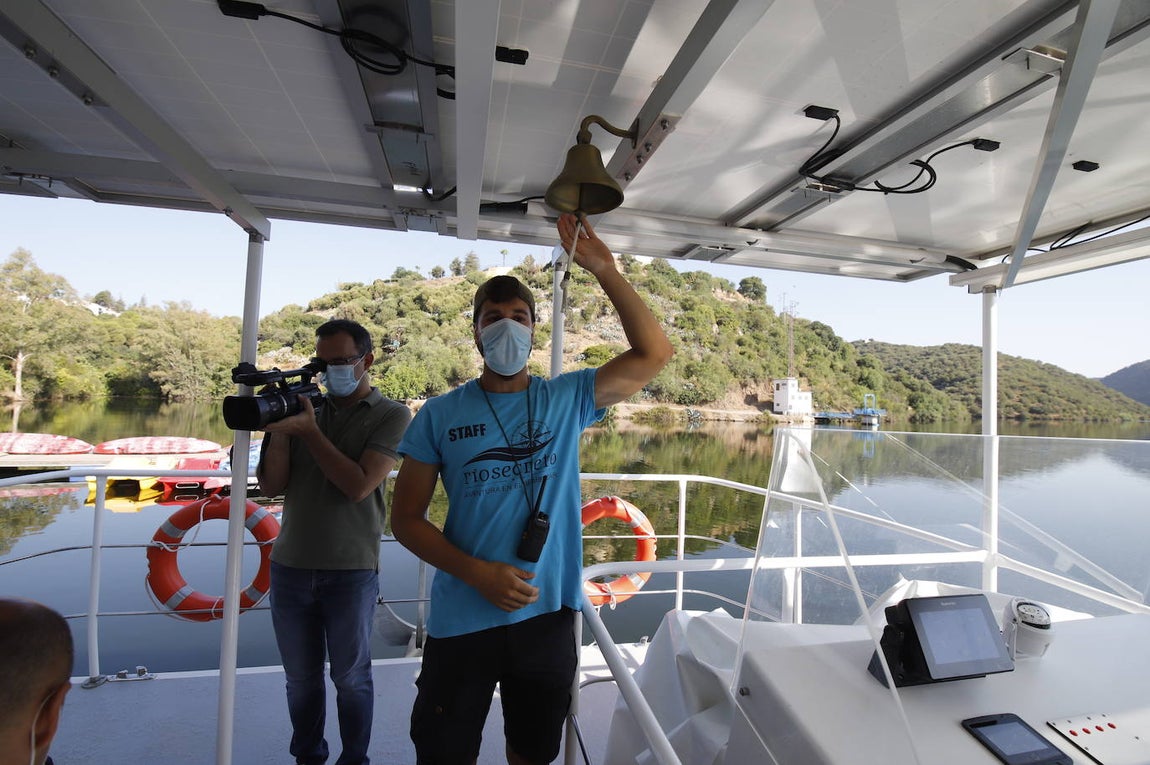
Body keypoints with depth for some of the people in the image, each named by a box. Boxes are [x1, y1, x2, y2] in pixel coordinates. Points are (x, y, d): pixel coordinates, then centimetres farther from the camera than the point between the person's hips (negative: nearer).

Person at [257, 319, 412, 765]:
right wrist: (278, 431, -12)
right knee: (301, 677, 18)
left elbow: (359, 486, -17)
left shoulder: (391, 416, -6)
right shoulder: (306, 408, 6)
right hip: (289, 567, 4)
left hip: (351, 572, -4)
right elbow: (271, 486, 3)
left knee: (350, 677, 12)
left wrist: (308, 430, -17)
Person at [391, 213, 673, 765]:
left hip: (548, 615, 1)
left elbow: (654, 353, -5)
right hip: (461, 621, -1)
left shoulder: (567, 399, -2)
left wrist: (605, 272, -13)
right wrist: (476, 572, -17)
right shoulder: (440, 415, -4)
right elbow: (406, 518, -3)